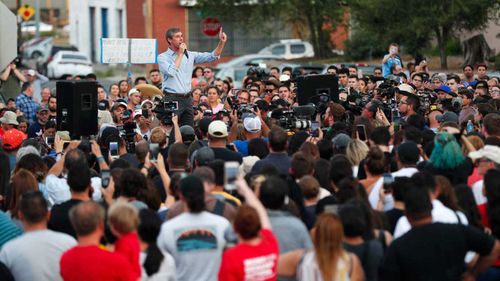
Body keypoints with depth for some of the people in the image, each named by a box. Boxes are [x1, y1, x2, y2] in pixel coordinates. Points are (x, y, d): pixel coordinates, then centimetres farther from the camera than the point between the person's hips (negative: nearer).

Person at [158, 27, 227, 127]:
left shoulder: (190, 55, 11)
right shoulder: (162, 57, -3)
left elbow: (212, 56, 8)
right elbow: (171, 72, -21)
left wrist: (222, 42, -7)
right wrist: (180, 54, -11)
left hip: (187, 99, 6)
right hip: (172, 98, -6)